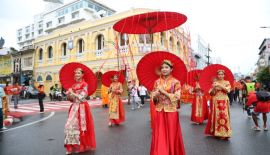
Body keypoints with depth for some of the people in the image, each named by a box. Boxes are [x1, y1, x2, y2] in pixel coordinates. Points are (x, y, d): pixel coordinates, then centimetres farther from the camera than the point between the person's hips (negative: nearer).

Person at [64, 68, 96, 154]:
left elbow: (81, 98, -15)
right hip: (74, 107, 6)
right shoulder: (73, 85, 10)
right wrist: (69, 95, -7)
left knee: (80, 126, -1)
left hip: (82, 108, -6)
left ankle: (81, 145, 16)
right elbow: (72, 99, 12)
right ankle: (73, 146, 18)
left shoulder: (84, 85, -7)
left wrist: (72, 93, -10)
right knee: (70, 125, 5)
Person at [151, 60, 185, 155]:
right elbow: (153, 97, 8)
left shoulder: (175, 82, -5)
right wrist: (155, 95, -15)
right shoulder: (157, 82, 5)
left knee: (171, 135, 8)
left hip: (171, 112, -3)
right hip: (159, 112, 3)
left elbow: (177, 97, -12)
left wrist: (163, 92, -17)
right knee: (159, 136, 7)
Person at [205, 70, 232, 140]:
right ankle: (216, 132, 10)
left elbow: (227, 90, -13)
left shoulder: (227, 82, 6)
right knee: (215, 116, 1)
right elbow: (211, 93, 2)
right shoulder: (214, 83, 6)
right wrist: (214, 87, -15)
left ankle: (223, 133, 1)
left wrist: (219, 85, -18)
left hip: (224, 102, 0)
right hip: (215, 101, 1)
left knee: (223, 116, -5)